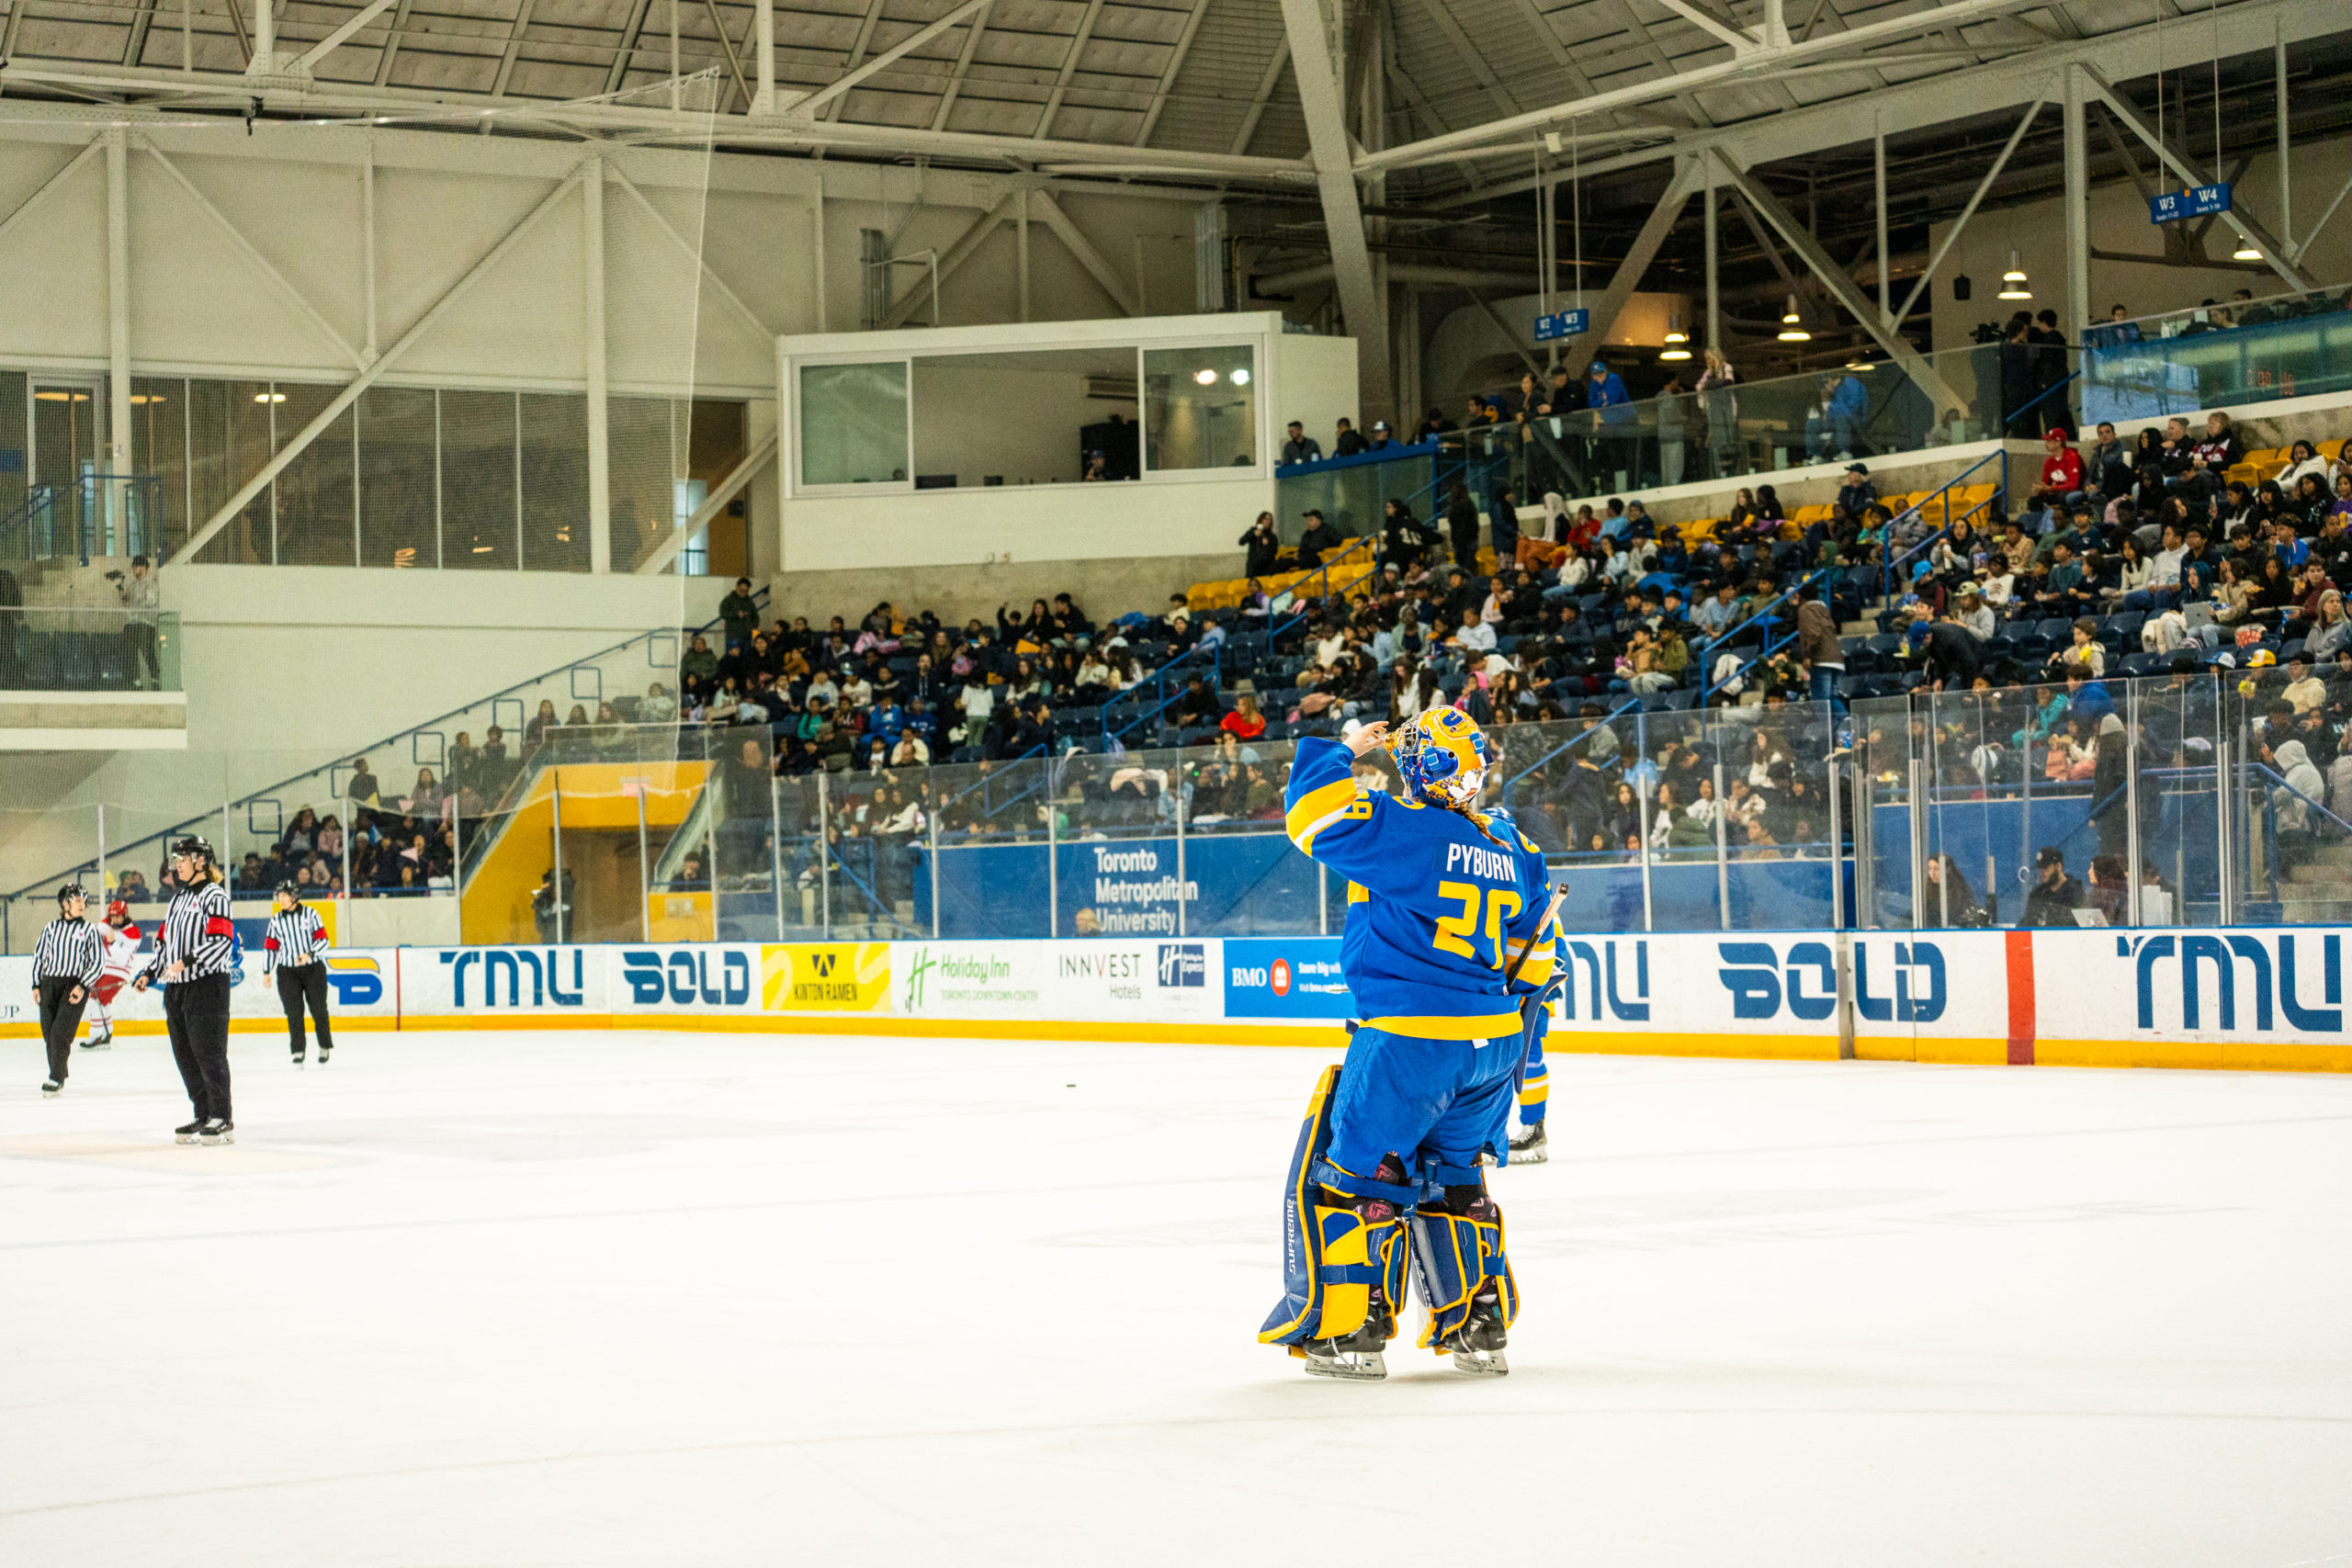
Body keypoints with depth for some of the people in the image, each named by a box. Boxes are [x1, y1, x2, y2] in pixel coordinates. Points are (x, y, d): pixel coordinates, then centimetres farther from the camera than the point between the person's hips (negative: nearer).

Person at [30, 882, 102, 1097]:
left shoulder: (89, 930, 3)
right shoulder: (51, 928, 10)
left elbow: (98, 961, 2)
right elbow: (38, 955, 16)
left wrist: (83, 986, -9)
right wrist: (36, 984, 9)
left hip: (75, 985, -3)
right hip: (49, 983, 3)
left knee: (61, 1032, -14)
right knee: (49, 1034, 3)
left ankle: (55, 1080, -7)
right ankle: (59, 1075, 19)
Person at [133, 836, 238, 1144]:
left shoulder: (214, 895, -7)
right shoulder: (178, 899, 21)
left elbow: (222, 942, -18)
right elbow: (164, 941, 26)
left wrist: (186, 961, -25)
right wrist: (149, 974, 14)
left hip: (207, 984, -9)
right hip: (176, 989, 9)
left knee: (209, 1052, -10)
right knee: (186, 1057, 8)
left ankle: (223, 1120, -7)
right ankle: (203, 1117, 15)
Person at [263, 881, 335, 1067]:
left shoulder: (310, 914, 0)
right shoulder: (276, 920, 9)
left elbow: (323, 940, -3)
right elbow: (270, 947, 12)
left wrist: (309, 954, -20)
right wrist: (266, 971, 7)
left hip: (313, 968, -2)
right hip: (288, 971, 2)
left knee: (318, 1009, -2)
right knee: (294, 1012, -4)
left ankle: (325, 1047, 12)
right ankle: (297, 1051, 1)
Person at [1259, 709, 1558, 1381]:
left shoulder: (1403, 829, -14)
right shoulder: (1513, 850, 9)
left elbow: (1310, 816, -7)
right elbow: (1533, 952, 18)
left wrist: (1341, 752, 9)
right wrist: (1518, 1013, 30)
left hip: (1410, 1039, -7)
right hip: (1493, 1046, 7)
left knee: (1357, 1171, 5)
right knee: (1453, 1178, 20)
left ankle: (1353, 1332, 6)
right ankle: (1479, 1327, 21)